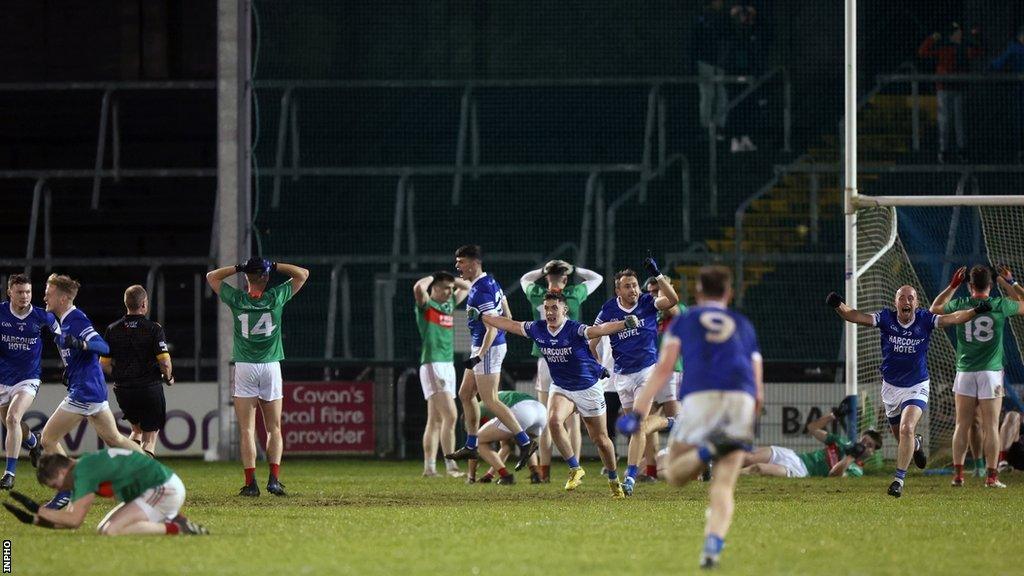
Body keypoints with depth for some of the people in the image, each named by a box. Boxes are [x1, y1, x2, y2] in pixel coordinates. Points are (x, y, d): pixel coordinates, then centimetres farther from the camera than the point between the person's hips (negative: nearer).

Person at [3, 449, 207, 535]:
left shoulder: (85, 472, -19)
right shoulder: (81, 471, 12)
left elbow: (75, 519, -20)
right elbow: (70, 520, 16)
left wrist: (38, 510, -12)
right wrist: (32, 519, 8)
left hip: (165, 490, -11)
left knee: (112, 531, -22)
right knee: (102, 529, 12)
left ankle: (175, 529, -17)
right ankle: (168, 522, 9)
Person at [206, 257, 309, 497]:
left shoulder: (236, 299, -2)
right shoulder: (276, 297, -2)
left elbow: (211, 276, 14)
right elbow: (303, 274, 11)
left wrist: (238, 268, 11)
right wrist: (275, 266, 10)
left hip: (244, 369, -1)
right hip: (271, 368, 1)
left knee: (247, 430, -1)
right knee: (274, 429, 7)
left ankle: (250, 482, -9)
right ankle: (274, 478, -6)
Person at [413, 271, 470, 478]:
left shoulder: (449, 304, 16)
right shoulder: (426, 304, -5)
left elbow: (467, 287, 30)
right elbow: (418, 287, -25)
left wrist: (451, 280, 14)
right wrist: (431, 278, -6)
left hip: (448, 365, 8)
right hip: (432, 365, -8)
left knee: (436, 420, 7)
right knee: (450, 415, -17)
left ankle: (429, 467, 8)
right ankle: (451, 465, -21)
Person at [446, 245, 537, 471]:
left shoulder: (481, 291, -21)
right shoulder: (490, 282, 9)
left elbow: (492, 328, -24)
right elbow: (507, 317, 17)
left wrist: (479, 356, -28)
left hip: (488, 348, -10)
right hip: (480, 347, 10)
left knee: (490, 401, -9)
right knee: (465, 395, 16)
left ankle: (525, 442, -10)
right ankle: (471, 446, 21)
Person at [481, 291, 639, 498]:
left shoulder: (575, 330, -24)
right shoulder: (537, 329, -8)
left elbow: (601, 329, -41)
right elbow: (508, 325, 6)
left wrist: (624, 324, -59)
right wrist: (481, 317, 13)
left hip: (588, 389, -4)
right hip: (560, 388, 4)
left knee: (600, 439, 6)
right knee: (554, 420, -26)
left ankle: (614, 479, 29)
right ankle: (575, 469, -11)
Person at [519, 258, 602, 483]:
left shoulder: (536, 295, -1)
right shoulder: (574, 295, -5)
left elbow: (525, 278, 22)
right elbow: (596, 278, 12)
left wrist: (545, 270, 16)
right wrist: (573, 270, 13)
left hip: (546, 361, 1)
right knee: (573, 419, 2)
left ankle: (544, 472, 4)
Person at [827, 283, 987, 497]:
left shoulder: (924, 320, -11)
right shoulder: (886, 318, -11)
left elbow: (950, 319, -22)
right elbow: (856, 317, -19)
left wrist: (974, 312, -38)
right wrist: (838, 305, -38)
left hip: (917, 387, -3)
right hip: (891, 387, 3)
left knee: (906, 429, -22)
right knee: (899, 433, 17)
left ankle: (899, 478, -15)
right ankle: (916, 444, 54)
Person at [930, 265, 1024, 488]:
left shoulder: (960, 305, -1)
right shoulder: (999, 306, -5)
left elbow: (934, 308, 20)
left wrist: (953, 285, 22)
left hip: (965, 373, 2)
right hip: (991, 372, -2)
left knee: (962, 425, 7)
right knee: (991, 426, -1)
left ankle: (958, 473, 5)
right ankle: (992, 476, -2)